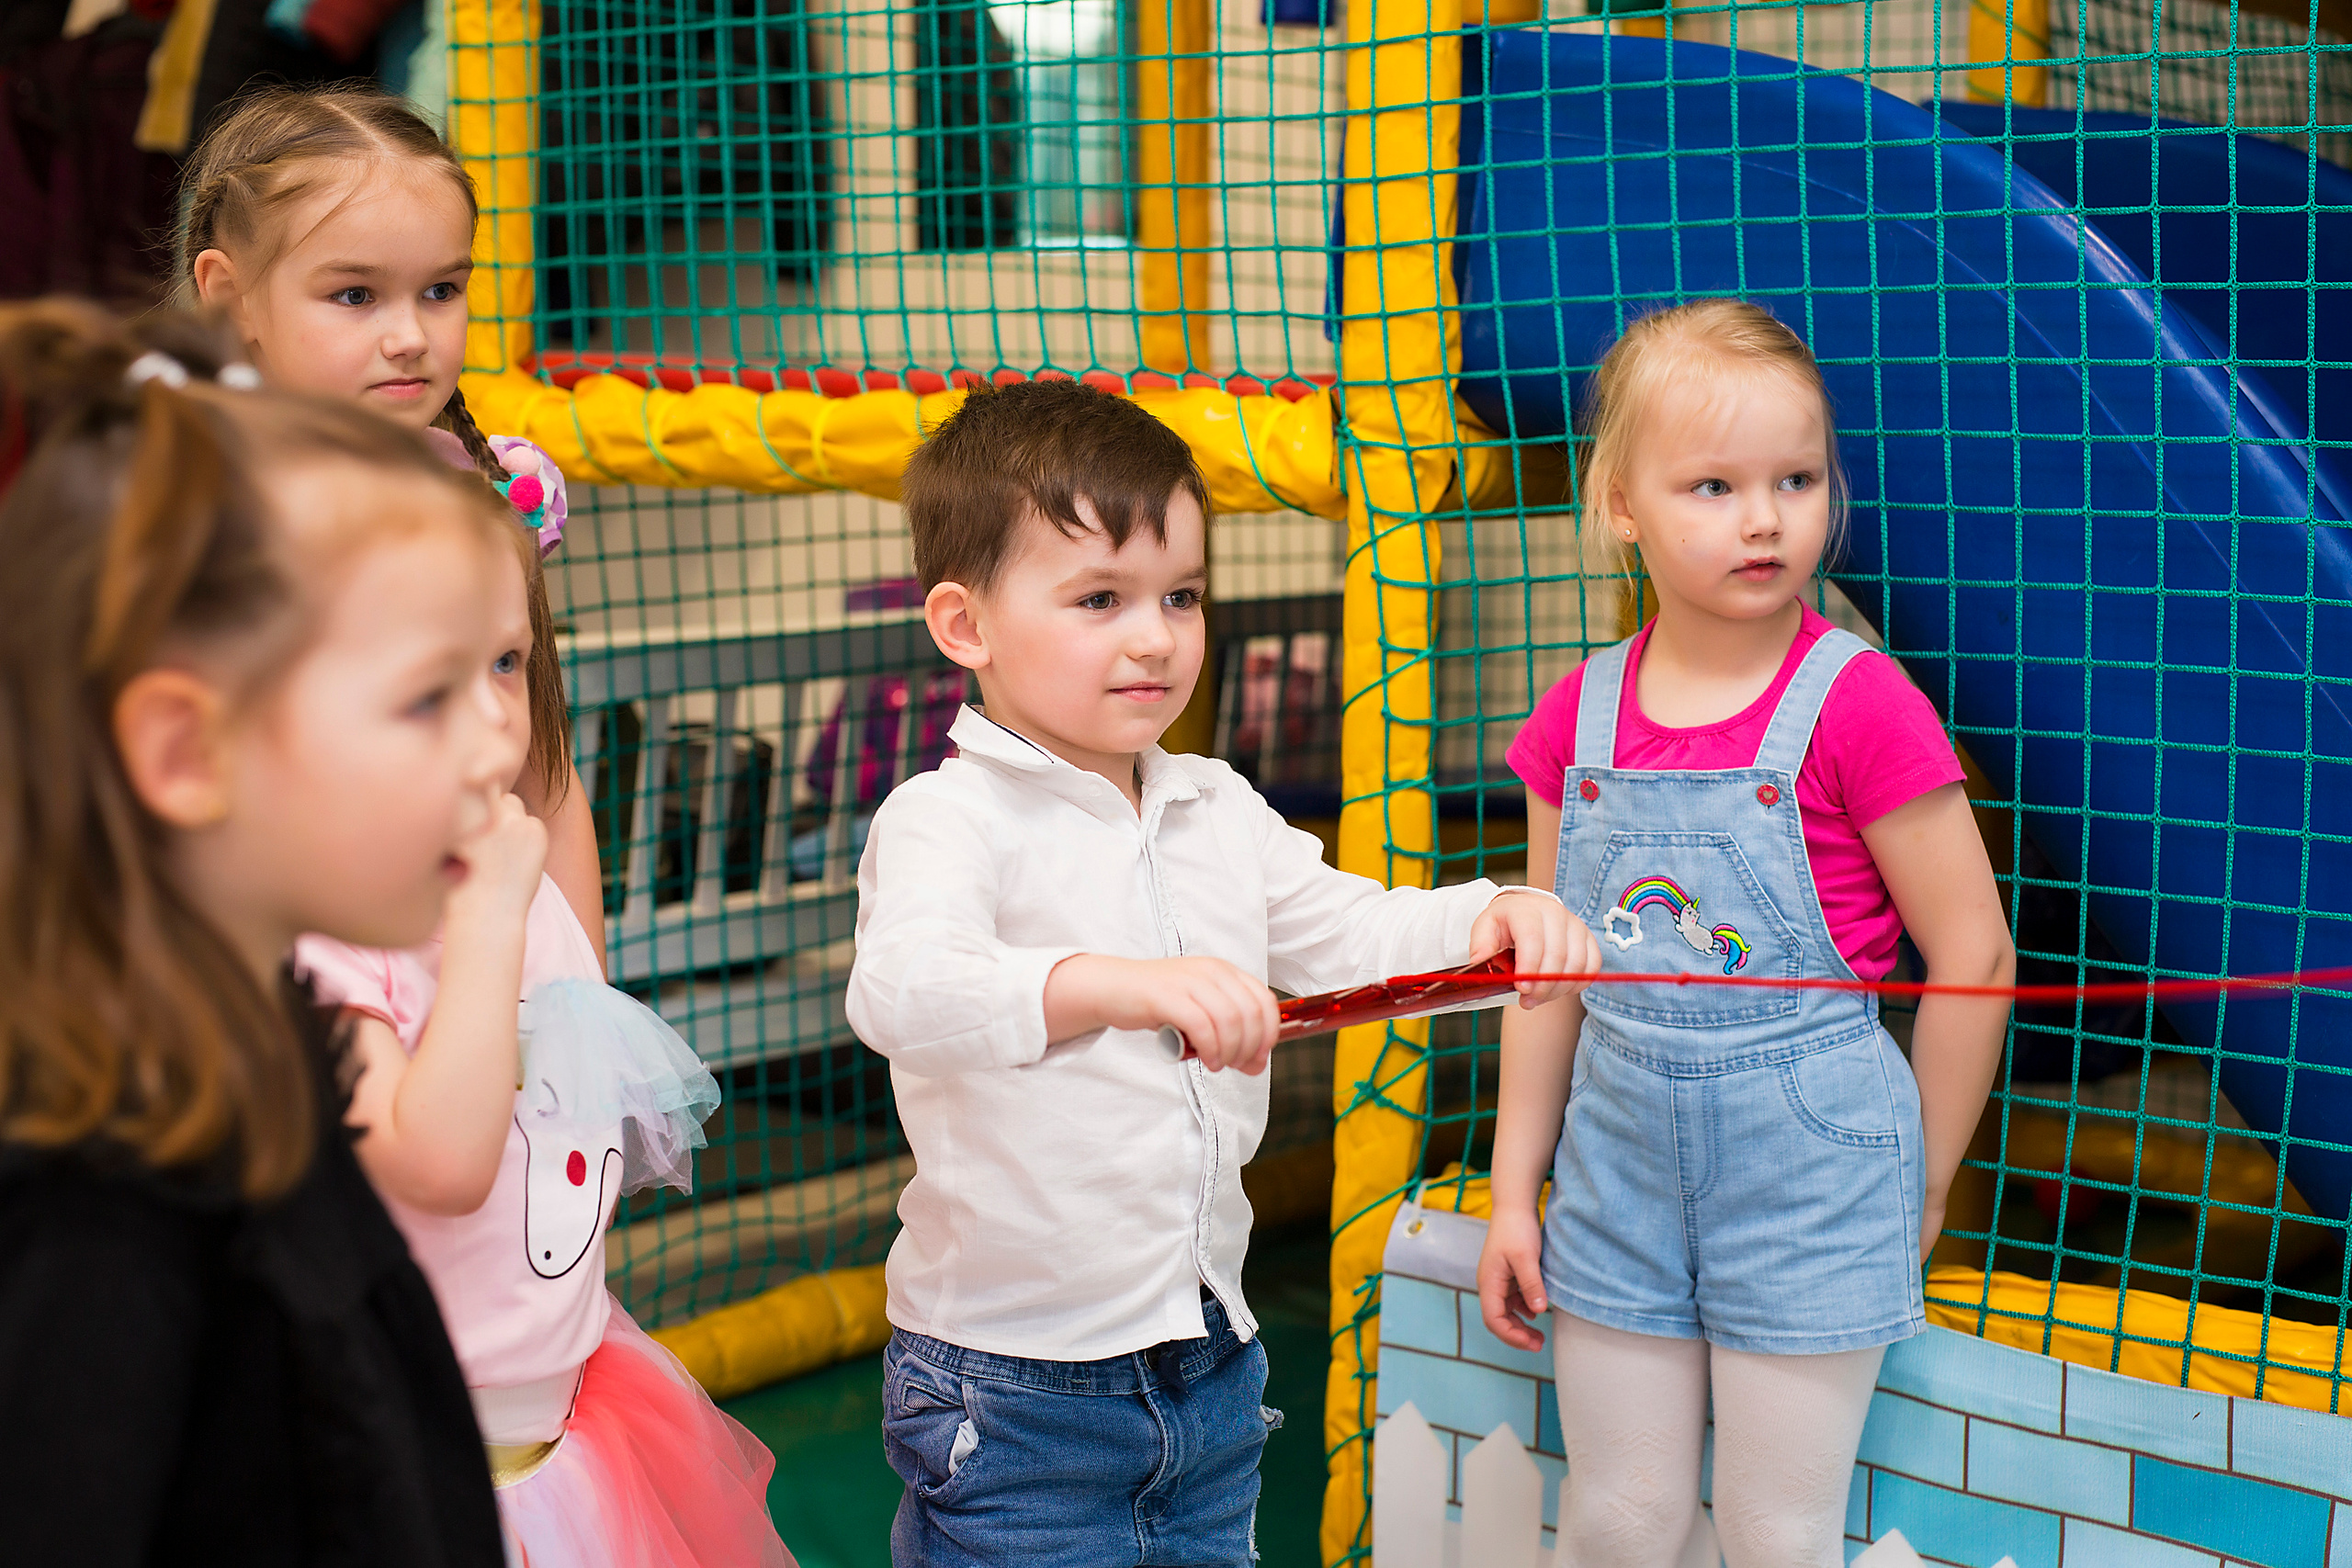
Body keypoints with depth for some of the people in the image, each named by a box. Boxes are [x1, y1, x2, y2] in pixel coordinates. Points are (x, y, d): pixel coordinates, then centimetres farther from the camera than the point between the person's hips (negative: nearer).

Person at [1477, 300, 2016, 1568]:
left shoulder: (1857, 704, -12)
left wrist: (1918, 1190, -1)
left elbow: (1975, 955, -8)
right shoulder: (1579, 719, 1)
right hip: (1620, 1154, 4)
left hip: (1810, 1155, -3)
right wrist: (1514, 1193, 9)